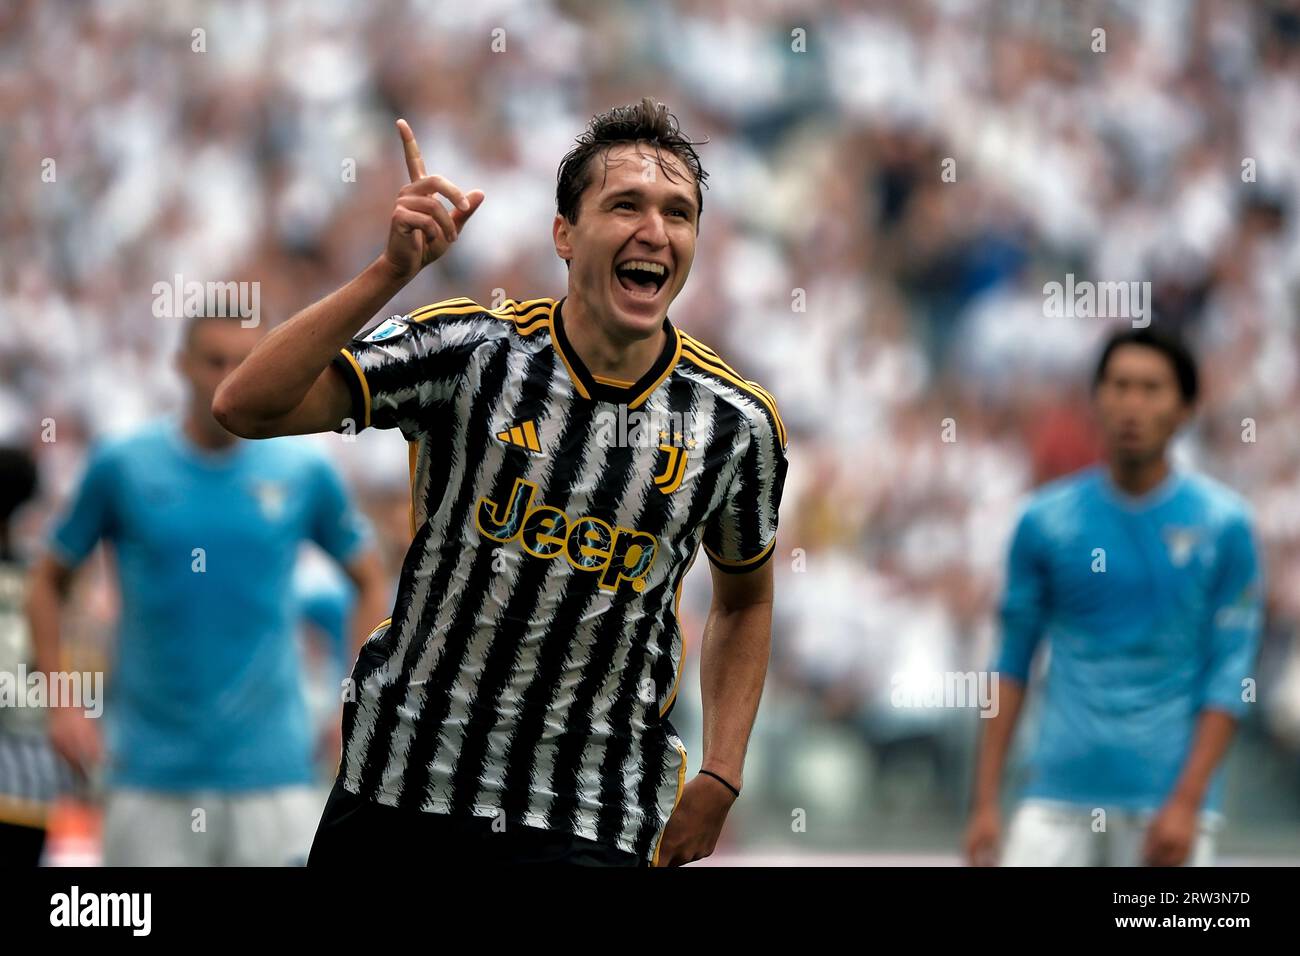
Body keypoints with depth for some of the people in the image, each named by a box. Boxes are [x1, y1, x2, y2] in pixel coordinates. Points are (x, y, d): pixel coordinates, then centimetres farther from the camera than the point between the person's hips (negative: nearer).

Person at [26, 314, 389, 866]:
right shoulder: (122, 466, 0)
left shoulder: (304, 472, 2)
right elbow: (49, 581, 10)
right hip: (149, 775, 0)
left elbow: (369, 582, 14)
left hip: (271, 774, 0)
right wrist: (62, 705, -1)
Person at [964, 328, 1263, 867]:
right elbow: (1012, 663, 9)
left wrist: (1186, 801, -11)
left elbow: (1230, 675, -2)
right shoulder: (1047, 520, 4)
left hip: (1166, 801, -1)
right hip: (1060, 799, 1)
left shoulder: (1222, 524, -1)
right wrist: (985, 802, 4)